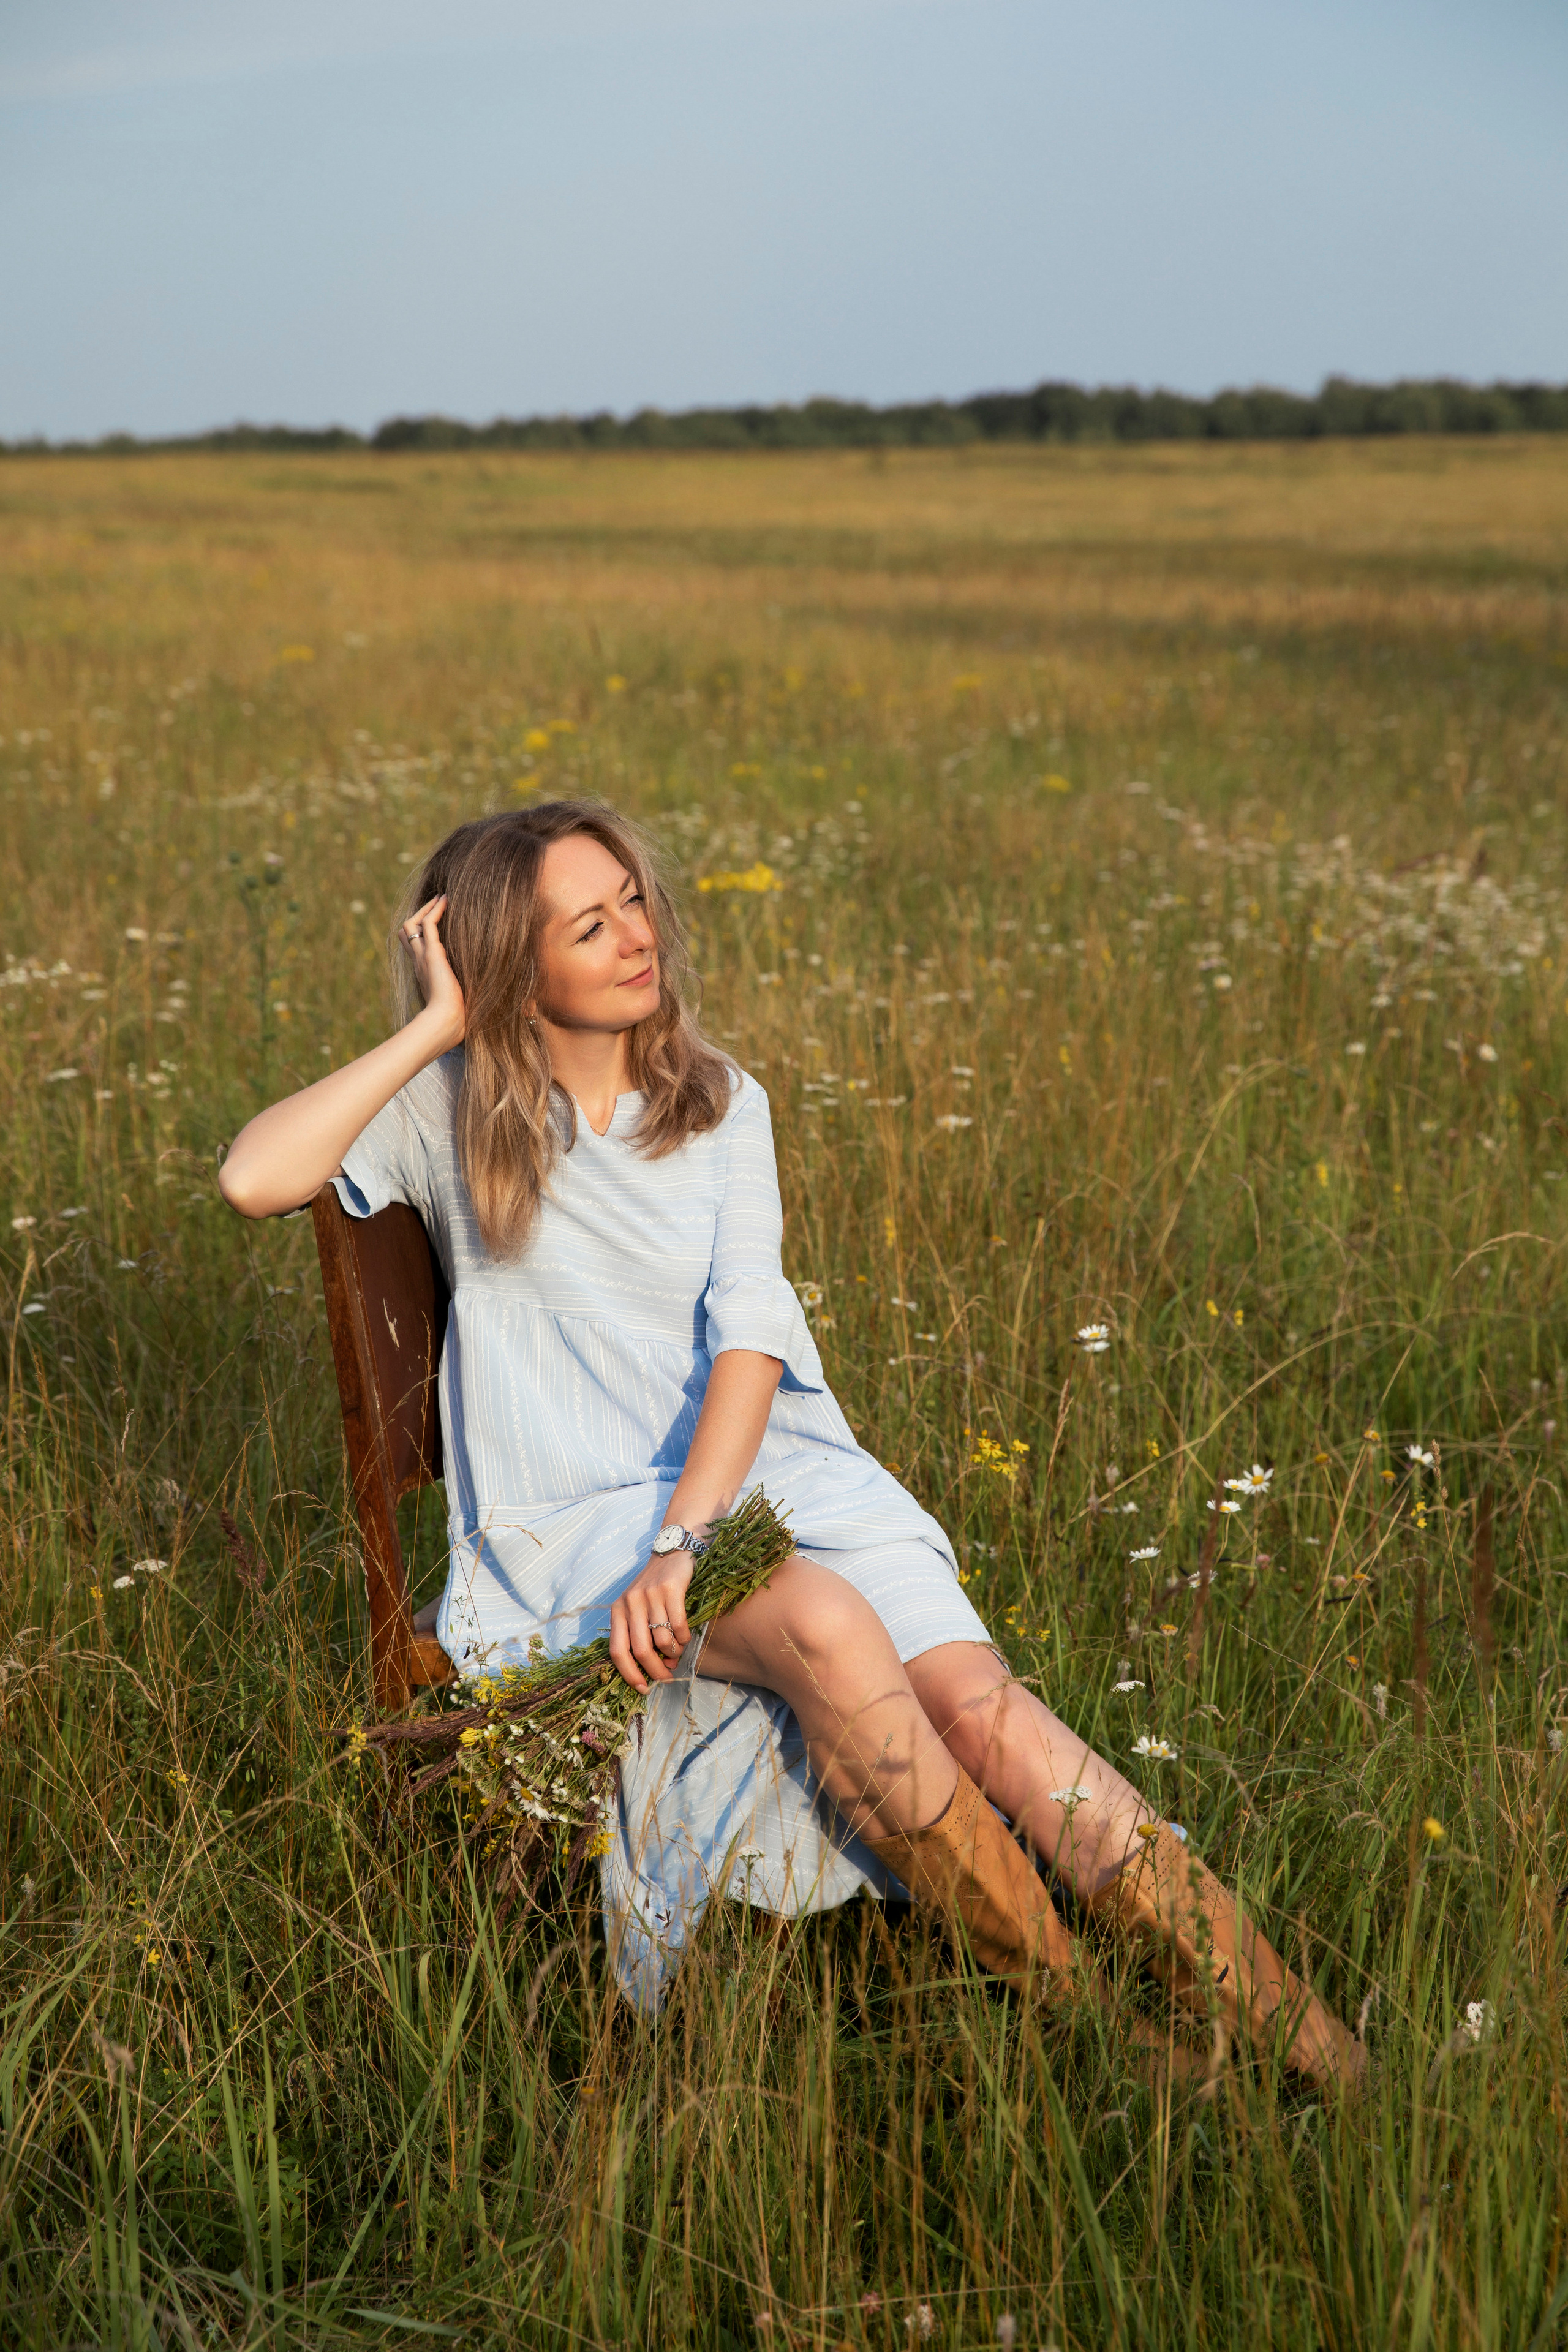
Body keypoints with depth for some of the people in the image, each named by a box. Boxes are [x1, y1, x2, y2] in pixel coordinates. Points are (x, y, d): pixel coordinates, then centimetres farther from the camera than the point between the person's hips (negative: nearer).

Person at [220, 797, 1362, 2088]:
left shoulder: (722, 1107, 11)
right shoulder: (454, 1117, 5)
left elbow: (751, 1341, -3)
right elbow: (254, 1178, -13)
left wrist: (685, 1537, -20)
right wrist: (437, 1024, -7)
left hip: (763, 1467, 3)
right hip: (576, 1520, -2)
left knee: (981, 1704, -23)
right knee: (824, 1622, -34)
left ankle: (1307, 2047, -24)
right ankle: (1064, 2007, -23)